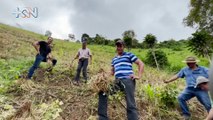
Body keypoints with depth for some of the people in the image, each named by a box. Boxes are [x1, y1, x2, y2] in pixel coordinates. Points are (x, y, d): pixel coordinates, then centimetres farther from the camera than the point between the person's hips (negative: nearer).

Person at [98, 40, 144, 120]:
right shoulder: (114, 59, 28)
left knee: (130, 104, -12)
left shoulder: (129, 55, 12)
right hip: (117, 81, 6)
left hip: (128, 80, -5)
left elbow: (141, 64, 8)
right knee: (102, 92, -7)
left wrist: (139, 76, -5)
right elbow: (112, 72, 34)